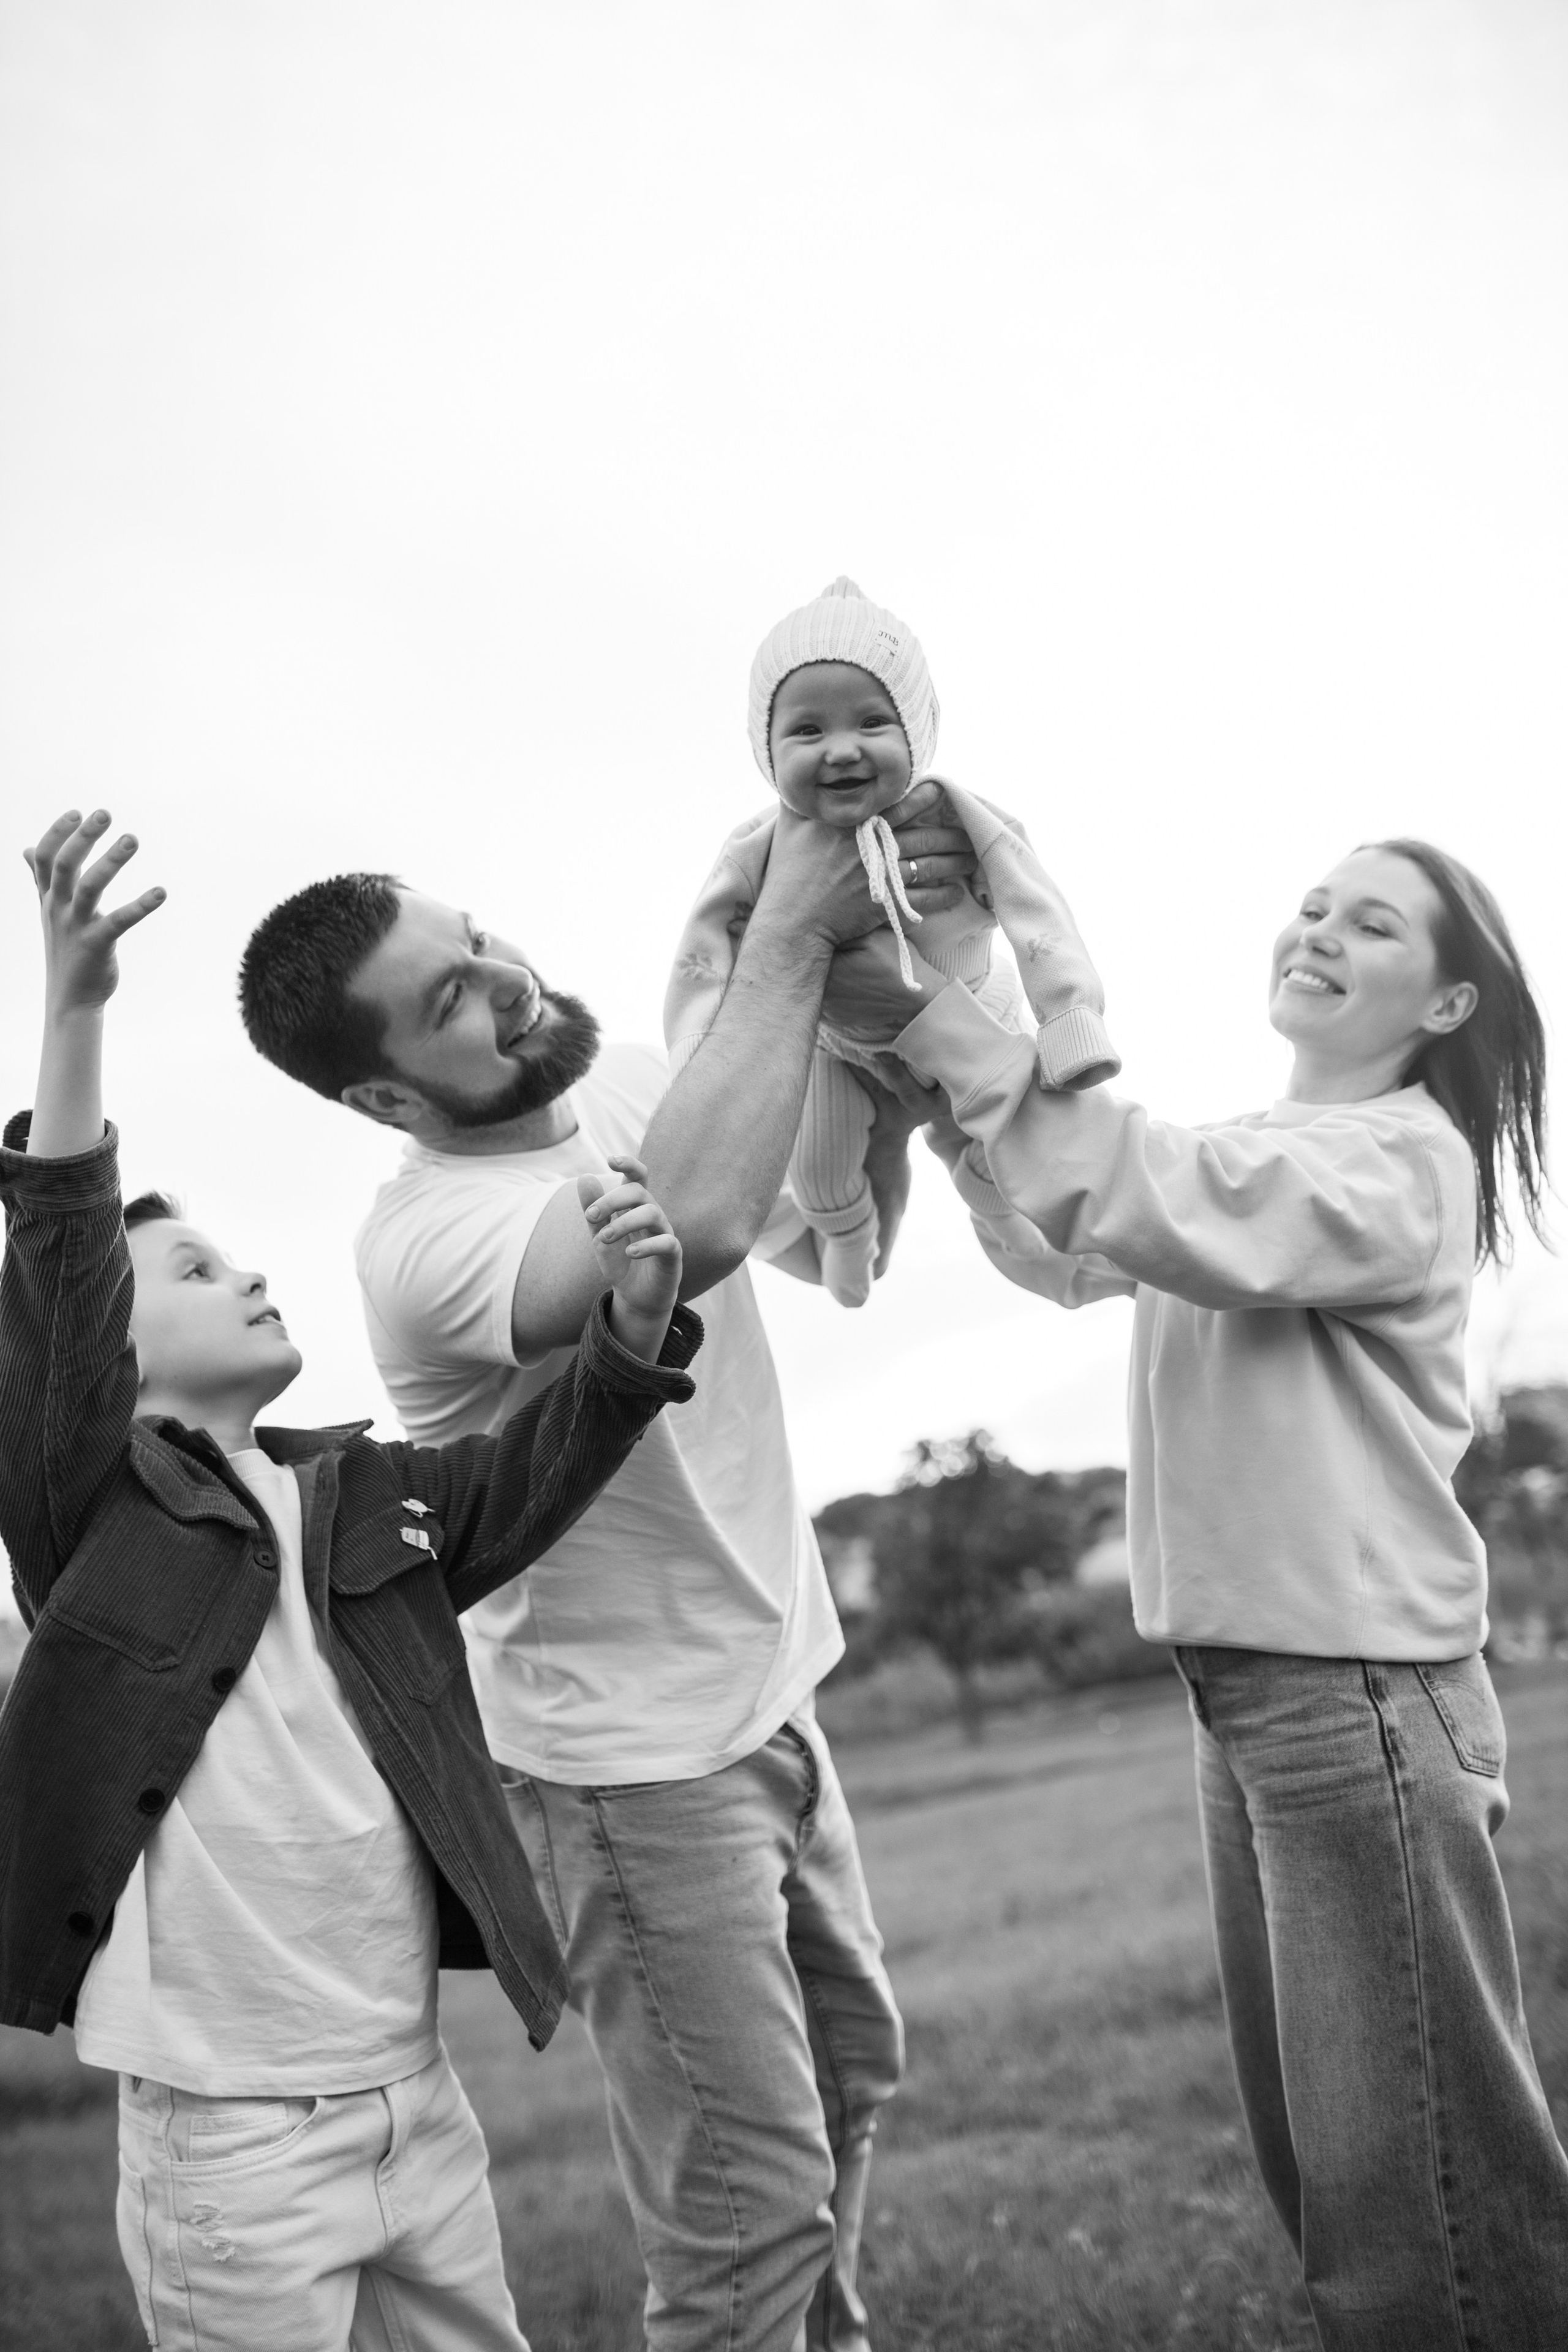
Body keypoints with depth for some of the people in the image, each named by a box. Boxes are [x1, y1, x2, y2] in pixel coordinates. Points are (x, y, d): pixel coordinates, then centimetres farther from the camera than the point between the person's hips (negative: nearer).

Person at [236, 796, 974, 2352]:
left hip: (770, 1698, 9)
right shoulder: (425, 1241, -28)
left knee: (851, 2063, 26)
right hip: (634, 1756, -8)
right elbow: (696, 1231, -47)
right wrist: (789, 933, -37)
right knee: (754, 2199, -1)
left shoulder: (628, 1082, -3)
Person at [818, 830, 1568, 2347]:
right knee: (1309, 2143, 18)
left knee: (1419, 2164, -2)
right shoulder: (1255, 1152, 16)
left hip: (1356, 1690, -9)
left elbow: (1169, 1205, -27)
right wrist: (952, 1077, 0)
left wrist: (936, 1022, -28)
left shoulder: (1405, 1159, -10)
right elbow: (1062, 1250, 15)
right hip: (1240, 1689, 9)